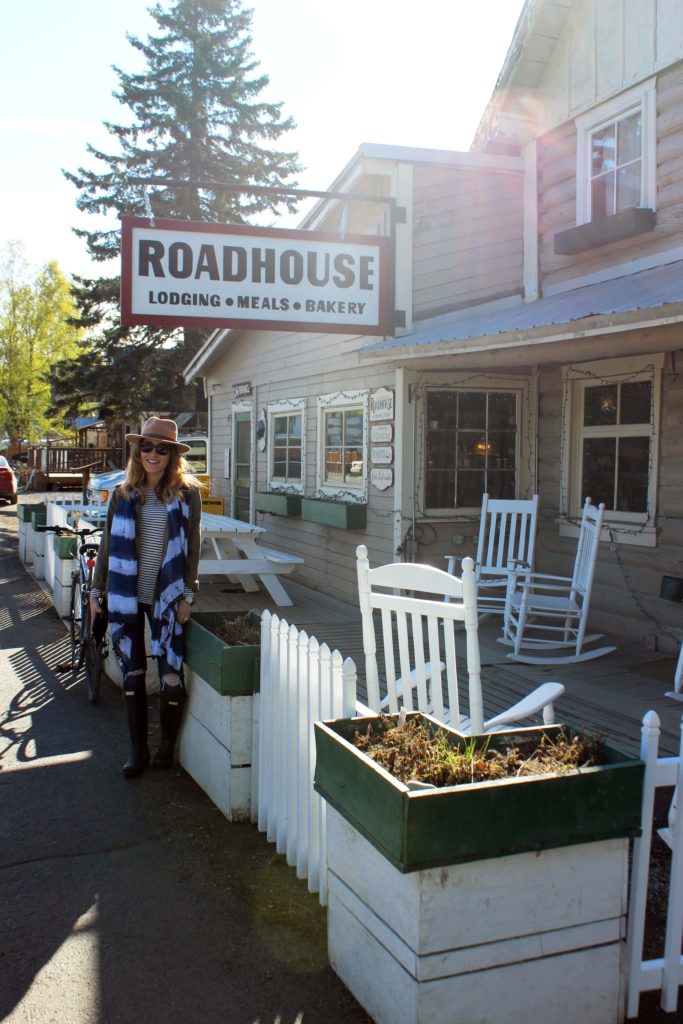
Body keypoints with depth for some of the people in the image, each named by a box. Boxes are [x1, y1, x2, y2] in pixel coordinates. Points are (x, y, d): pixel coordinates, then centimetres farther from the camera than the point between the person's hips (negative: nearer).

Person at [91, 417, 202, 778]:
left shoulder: (187, 494, -2)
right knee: (132, 673, 8)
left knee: (171, 673, 1)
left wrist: (187, 595, -5)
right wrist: (96, 590, 8)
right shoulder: (124, 494, 5)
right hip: (126, 596, 2)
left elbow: (192, 548, -1)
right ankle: (138, 750, 21)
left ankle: (167, 746, 21)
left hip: (166, 596, -2)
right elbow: (108, 544, 10)